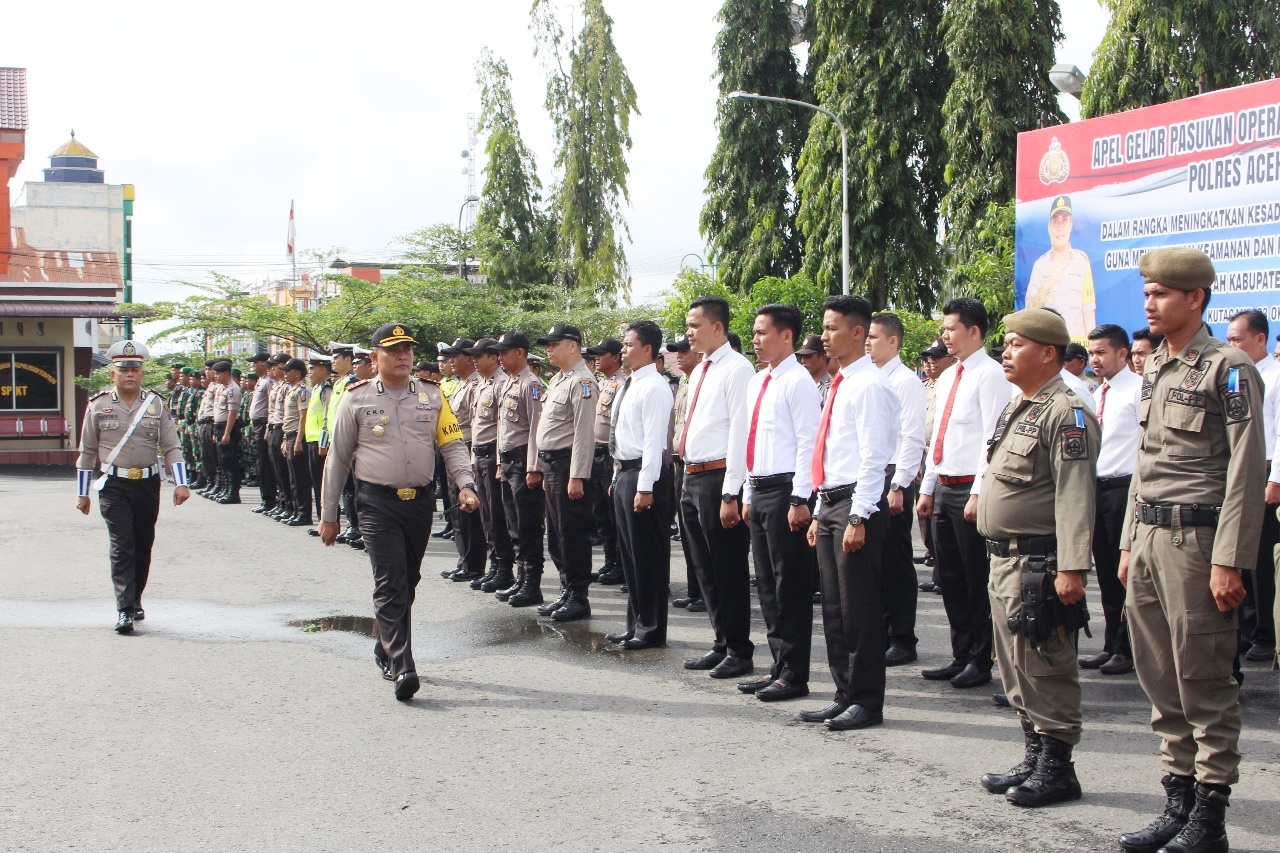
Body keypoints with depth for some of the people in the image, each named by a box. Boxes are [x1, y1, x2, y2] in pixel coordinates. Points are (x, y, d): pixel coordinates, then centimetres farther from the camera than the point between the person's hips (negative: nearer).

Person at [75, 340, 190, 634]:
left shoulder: (156, 404, 5)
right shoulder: (98, 406, 1)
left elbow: (172, 446, 2)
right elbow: (87, 452, 7)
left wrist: (180, 483, -9)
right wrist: (82, 492, 8)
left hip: (148, 485, 2)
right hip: (114, 486, -2)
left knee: (143, 545, 10)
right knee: (122, 547, -9)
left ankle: (135, 600, 27)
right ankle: (125, 610, -10)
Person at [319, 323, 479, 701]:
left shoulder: (432, 397, 9)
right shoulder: (357, 399, 0)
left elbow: (452, 444, 6)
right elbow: (337, 459, 4)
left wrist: (465, 484, -13)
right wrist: (328, 515, 5)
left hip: (421, 501, 4)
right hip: (378, 503, -4)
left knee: (407, 582, 14)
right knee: (390, 584, -11)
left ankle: (386, 649, 33)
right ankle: (402, 668, -14)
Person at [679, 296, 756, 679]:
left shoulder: (736, 370, -12)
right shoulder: (700, 371, 16)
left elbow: (740, 434, -17)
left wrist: (730, 494, -20)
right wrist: (691, 480, 17)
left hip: (718, 478, -9)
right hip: (692, 476, 9)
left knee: (729, 570, 0)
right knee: (705, 569, 15)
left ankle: (739, 651, 10)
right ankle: (722, 644, 27)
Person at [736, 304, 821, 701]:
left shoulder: (798, 382, -11)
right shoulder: (756, 383, 16)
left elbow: (808, 443, -16)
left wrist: (799, 500, -20)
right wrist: (749, 494, 19)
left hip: (786, 491, -9)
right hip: (760, 490, 9)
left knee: (791, 587, -3)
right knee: (767, 586, 13)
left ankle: (794, 675, 4)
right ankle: (779, 666, 23)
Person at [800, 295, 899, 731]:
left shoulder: (869, 386, -12)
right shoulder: (840, 385, 18)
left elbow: (873, 458, -17)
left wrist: (858, 518, -21)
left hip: (857, 504, -10)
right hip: (831, 503, 10)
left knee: (859, 609, -3)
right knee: (834, 608, 12)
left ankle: (867, 702, 5)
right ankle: (845, 695, 20)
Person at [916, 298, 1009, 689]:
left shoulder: (990, 375, -10)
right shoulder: (947, 377, 17)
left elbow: (992, 438, -16)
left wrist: (978, 495, -20)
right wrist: (927, 488, 17)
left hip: (969, 489, -9)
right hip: (943, 488, 9)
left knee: (976, 580, 0)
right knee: (951, 579, 12)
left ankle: (979, 662, 8)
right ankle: (960, 657, 21)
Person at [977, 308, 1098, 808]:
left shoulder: (1066, 413, -15)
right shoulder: (1017, 408, 16)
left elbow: (1075, 497, -22)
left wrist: (1070, 567, -27)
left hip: (1039, 564, -10)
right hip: (1005, 560, 10)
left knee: (1046, 668, -3)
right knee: (1016, 668, 16)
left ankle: (1057, 768, 7)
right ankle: (1034, 757, 26)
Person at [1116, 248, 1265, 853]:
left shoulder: (1228, 369, -9)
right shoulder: (1154, 369, 15)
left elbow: (1246, 471, -14)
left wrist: (1229, 560, -18)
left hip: (1196, 539, -8)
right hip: (1149, 537, 8)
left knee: (1204, 684, -1)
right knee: (1160, 682, 11)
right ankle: (1179, 800, 22)